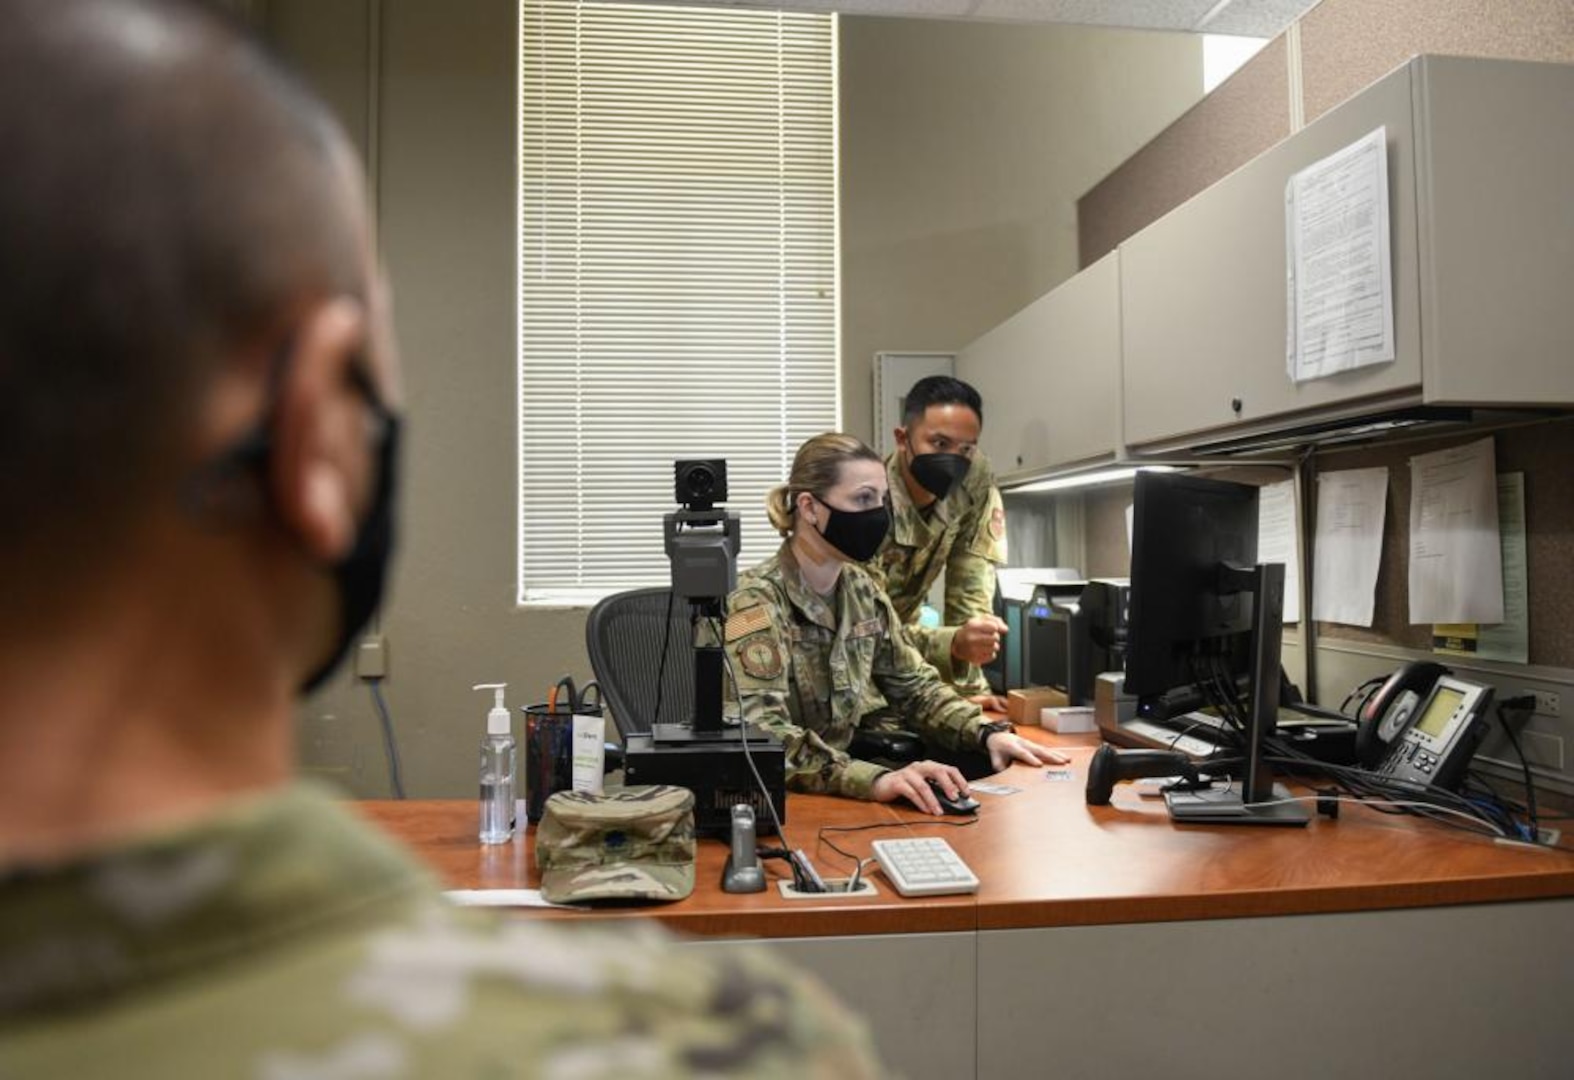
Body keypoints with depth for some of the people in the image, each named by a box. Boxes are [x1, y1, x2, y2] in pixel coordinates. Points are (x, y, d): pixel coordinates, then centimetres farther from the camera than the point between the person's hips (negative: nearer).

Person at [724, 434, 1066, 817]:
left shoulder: (861, 590, 5)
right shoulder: (756, 602, -17)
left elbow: (915, 685, 13)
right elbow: (760, 737, -29)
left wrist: (988, 732, -4)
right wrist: (875, 780, -42)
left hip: (842, 795, 7)